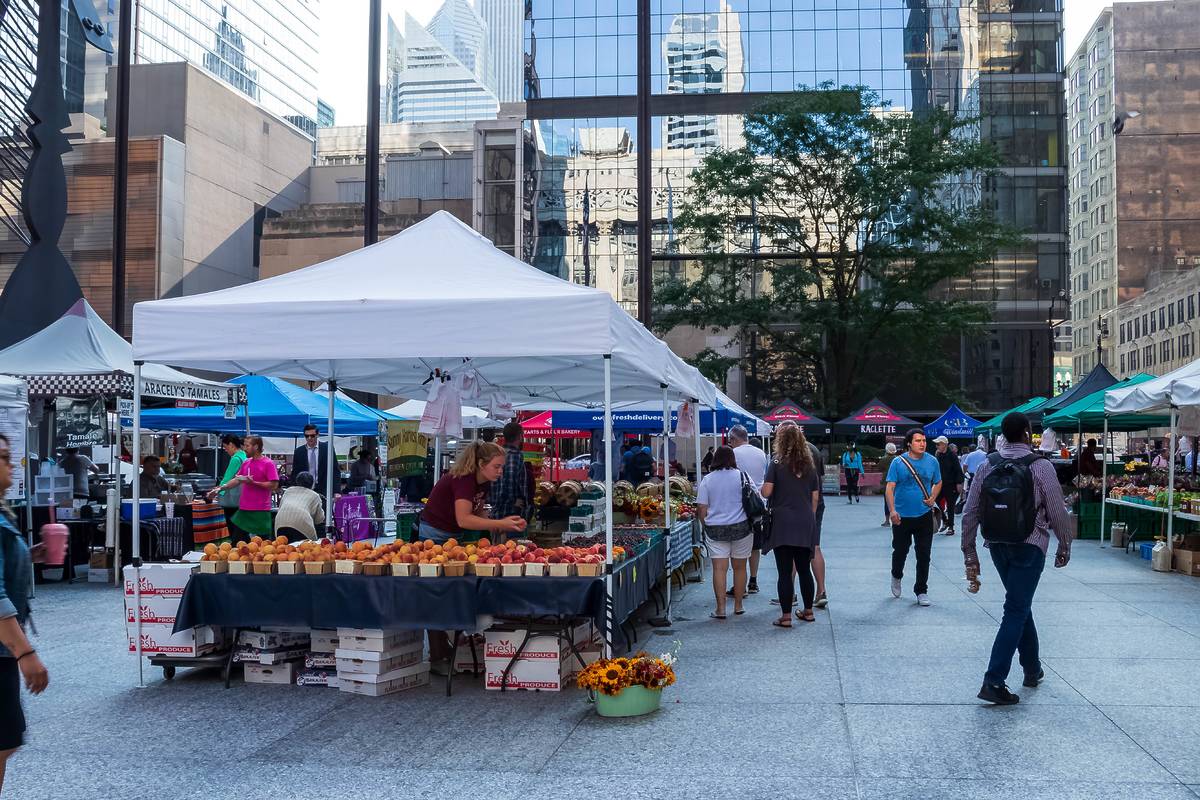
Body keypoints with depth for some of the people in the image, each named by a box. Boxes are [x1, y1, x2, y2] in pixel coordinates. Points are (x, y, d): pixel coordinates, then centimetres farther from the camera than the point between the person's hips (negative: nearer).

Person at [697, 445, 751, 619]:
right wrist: (752, 521, 16)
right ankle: (738, 606, 18)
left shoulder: (707, 480, 1)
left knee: (719, 568, -2)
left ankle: (721, 608, -6)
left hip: (715, 529, 0)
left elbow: (701, 508, 0)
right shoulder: (741, 476, -1)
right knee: (739, 568, 11)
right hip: (741, 527, 0)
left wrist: (706, 526, 14)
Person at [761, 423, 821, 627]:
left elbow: (767, 492, -12)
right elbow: (815, 497, 10)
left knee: (785, 572, -2)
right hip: (806, 523, 4)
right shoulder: (809, 464, 7)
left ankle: (786, 616, -2)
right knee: (804, 569, 15)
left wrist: (761, 488, 9)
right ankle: (808, 611, 23)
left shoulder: (777, 462, -6)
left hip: (783, 523, -4)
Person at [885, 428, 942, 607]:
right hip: (902, 516, -1)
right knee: (900, 551, 13)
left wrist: (933, 498, -2)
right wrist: (892, 510, -21)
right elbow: (890, 488, -9)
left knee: (924, 555, 2)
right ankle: (896, 576, 42)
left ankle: (921, 591, 14)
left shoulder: (932, 461, 2)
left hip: (924, 516, 2)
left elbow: (938, 483, 16)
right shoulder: (898, 462, -7)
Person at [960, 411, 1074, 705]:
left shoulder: (988, 465, 1)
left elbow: (970, 513, 0)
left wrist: (970, 554, 8)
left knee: (1021, 605, 22)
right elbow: (1058, 512, -8)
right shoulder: (1041, 467, -10)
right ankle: (994, 682, -9)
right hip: (1030, 547, -5)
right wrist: (1064, 546, 8)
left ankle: (1032, 669, 34)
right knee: (1016, 611, -2)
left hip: (997, 547, 5)